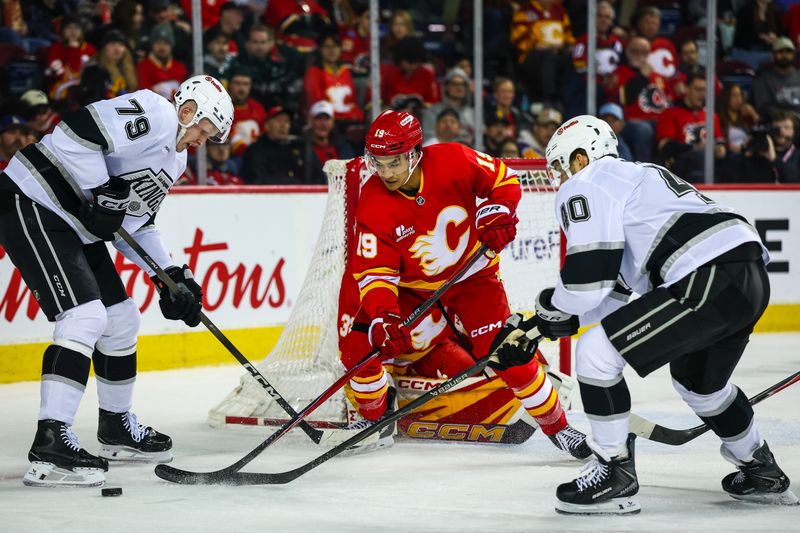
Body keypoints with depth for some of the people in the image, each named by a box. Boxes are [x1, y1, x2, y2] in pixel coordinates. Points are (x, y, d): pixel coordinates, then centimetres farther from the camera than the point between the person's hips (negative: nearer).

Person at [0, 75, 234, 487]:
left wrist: (171, 276, 12)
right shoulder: (154, 114, -15)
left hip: (75, 226, 11)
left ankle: (116, 426, 35)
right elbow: (79, 131, -27)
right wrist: (100, 196, -22)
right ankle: (50, 445, -25)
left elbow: (137, 221, 22)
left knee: (121, 320, 17)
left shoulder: (175, 159, 18)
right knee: (85, 317, -21)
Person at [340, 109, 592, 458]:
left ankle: (556, 426, 6)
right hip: (410, 285, 2)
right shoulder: (373, 204, -23)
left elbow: (503, 179, -6)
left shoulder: (453, 161, -25)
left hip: (471, 275, -1)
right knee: (360, 347, -11)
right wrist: (383, 320, -38)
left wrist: (497, 214, -24)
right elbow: (375, 271, -23)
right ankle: (376, 420, 17)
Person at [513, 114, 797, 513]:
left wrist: (552, 307, 11)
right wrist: (550, 320, 28)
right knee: (696, 378, 33)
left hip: (708, 282, -10)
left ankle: (614, 473, 3)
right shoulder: (635, 177, 32)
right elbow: (616, 287, 33)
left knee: (596, 352, -4)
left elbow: (590, 273, -9)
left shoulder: (584, 186, 3)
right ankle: (762, 473, 44)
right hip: (752, 275, 10)